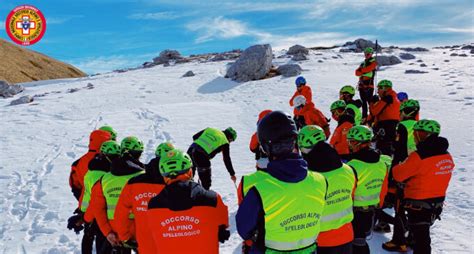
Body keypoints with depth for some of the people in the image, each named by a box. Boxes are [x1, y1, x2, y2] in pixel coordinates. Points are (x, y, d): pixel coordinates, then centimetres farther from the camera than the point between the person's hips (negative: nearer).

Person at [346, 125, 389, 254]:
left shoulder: (353, 166, -26)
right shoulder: (382, 163, -2)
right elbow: (383, 189, 9)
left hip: (354, 213, -7)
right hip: (371, 212, 7)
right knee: (362, 241, 23)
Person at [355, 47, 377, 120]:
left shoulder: (373, 62, 3)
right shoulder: (363, 63, 21)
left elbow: (368, 69, -16)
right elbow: (357, 72, 8)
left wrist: (361, 70, -2)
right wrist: (363, 72, -11)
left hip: (369, 84, -6)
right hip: (361, 84, 6)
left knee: (369, 101, -13)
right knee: (363, 102, 9)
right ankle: (364, 117, 15)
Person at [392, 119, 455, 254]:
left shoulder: (418, 156, -23)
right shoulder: (447, 155, 2)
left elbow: (398, 175, -16)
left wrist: (397, 167, 4)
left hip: (418, 204, -8)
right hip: (438, 202, 8)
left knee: (420, 237, 2)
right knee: (423, 233, 24)